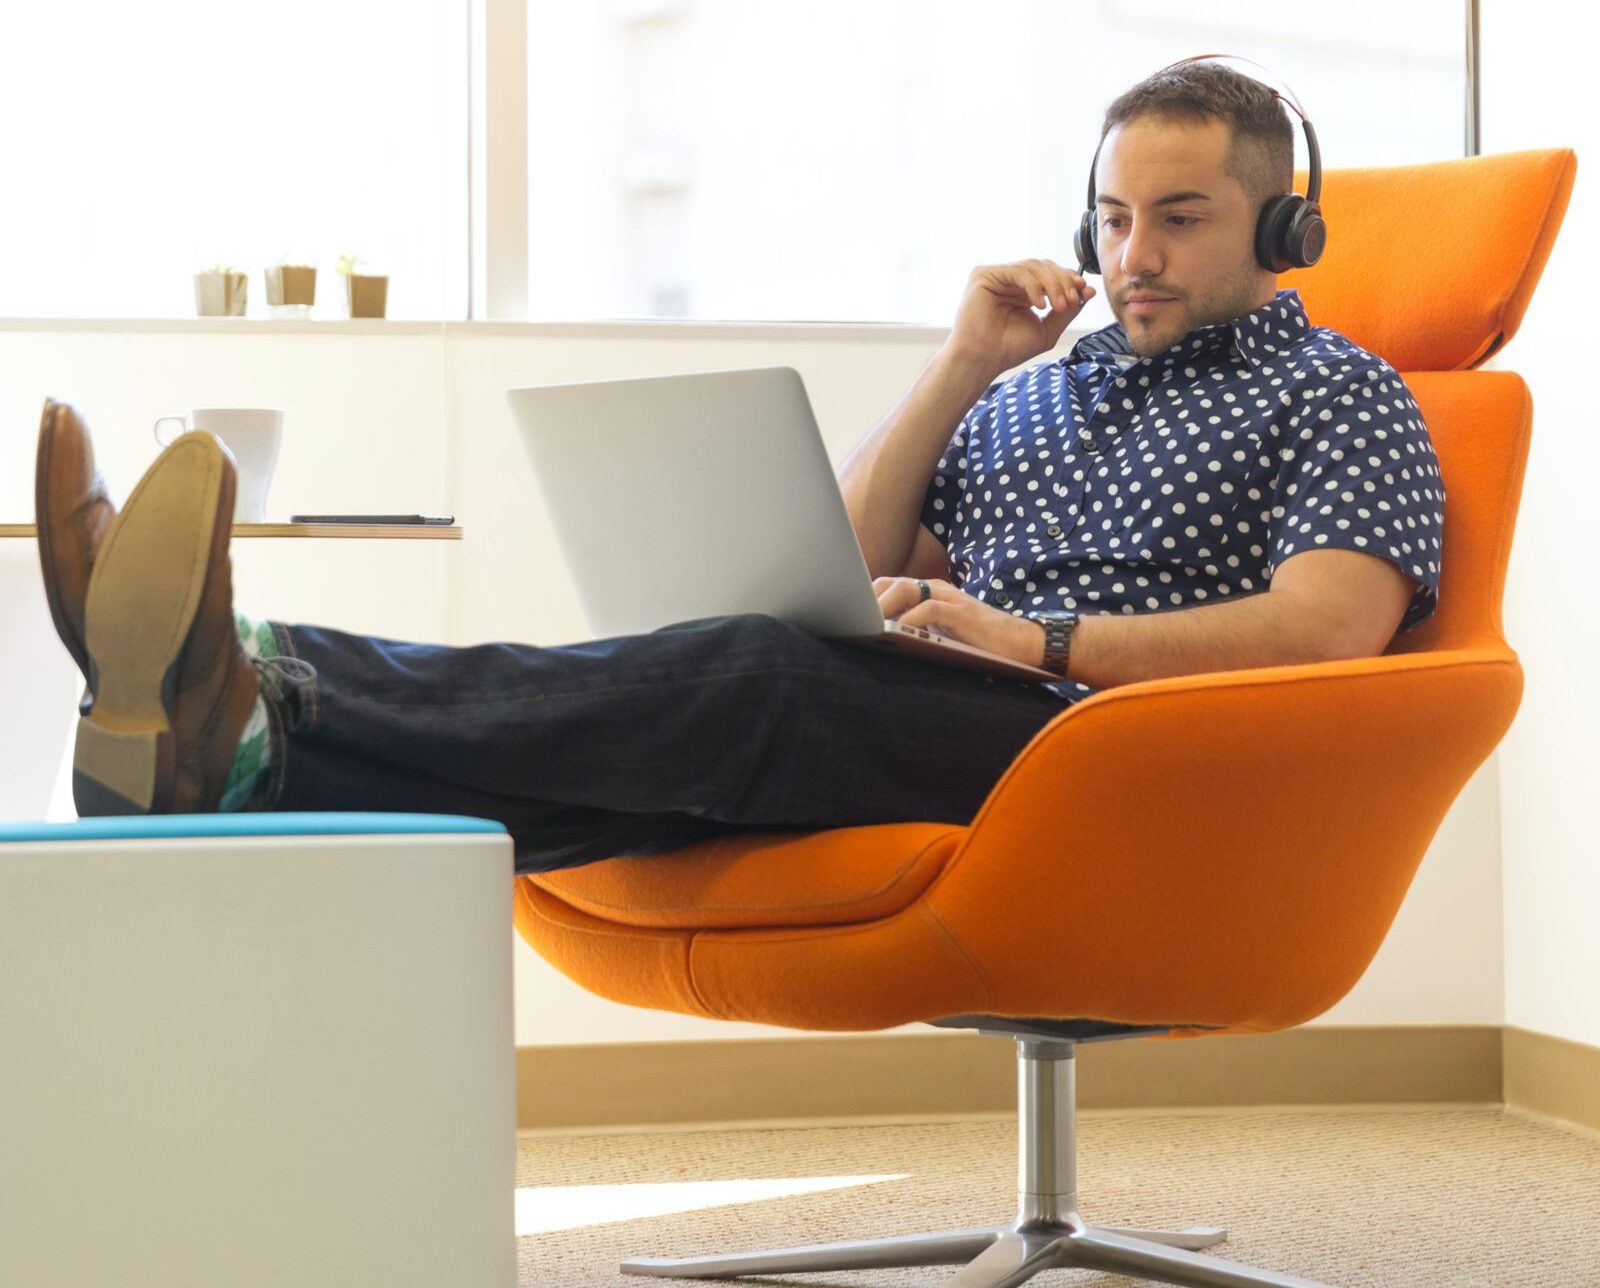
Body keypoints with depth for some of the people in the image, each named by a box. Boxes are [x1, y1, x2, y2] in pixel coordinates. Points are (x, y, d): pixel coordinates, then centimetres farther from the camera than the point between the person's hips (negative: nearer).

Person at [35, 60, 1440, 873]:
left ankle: (254, 726, -52)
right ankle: (227, 717, -47)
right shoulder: (1038, 387, 32)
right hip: (913, 741, 6)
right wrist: (962, 366, 12)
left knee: (765, 673, -33)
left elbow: (1337, 625, -6)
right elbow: (849, 573, 21)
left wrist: (1042, 644, -13)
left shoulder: (1337, 393, 14)